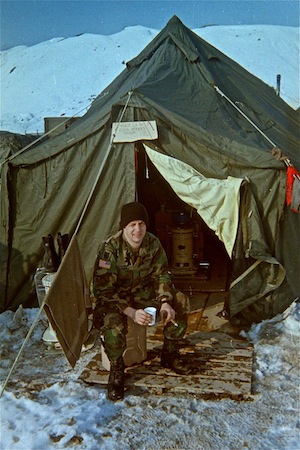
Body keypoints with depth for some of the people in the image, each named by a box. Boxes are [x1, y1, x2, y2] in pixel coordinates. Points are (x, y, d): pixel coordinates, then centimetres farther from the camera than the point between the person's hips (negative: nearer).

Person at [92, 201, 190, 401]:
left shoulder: (153, 243, -12)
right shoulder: (110, 249, -27)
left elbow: (161, 275, -1)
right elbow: (103, 291, -25)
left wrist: (165, 302, -20)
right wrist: (131, 312, -35)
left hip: (143, 293, 5)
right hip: (115, 298, -5)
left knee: (180, 302, -11)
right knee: (113, 322, -37)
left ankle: (170, 355, 9)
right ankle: (116, 370, -7)